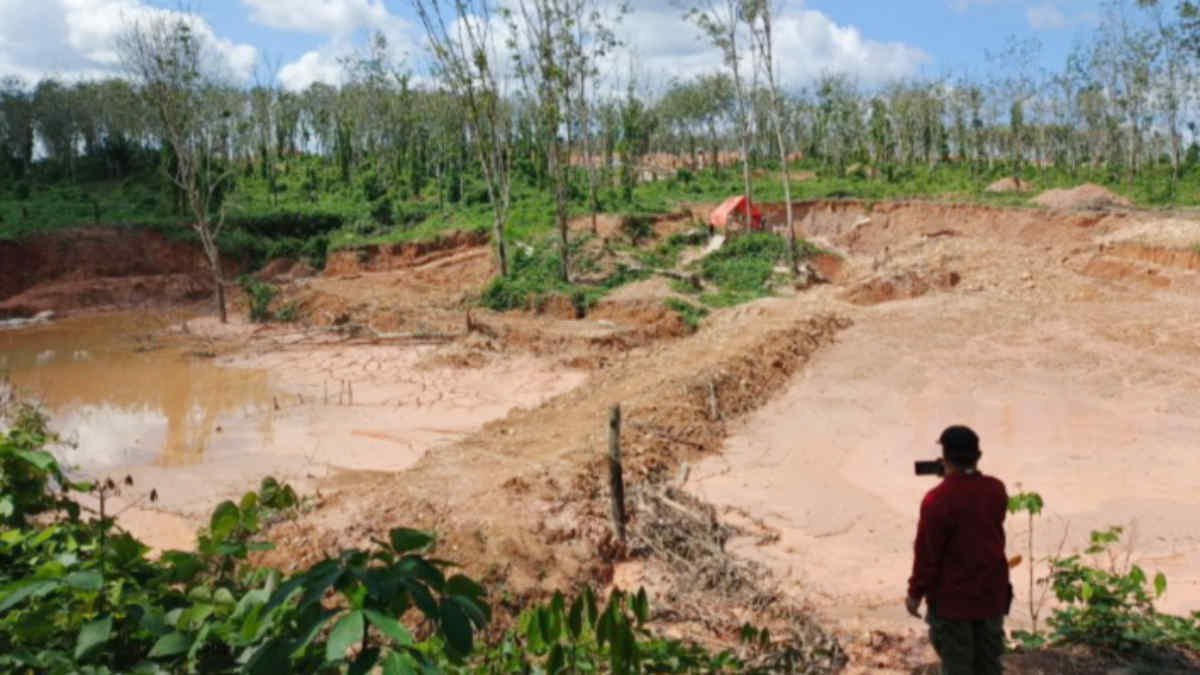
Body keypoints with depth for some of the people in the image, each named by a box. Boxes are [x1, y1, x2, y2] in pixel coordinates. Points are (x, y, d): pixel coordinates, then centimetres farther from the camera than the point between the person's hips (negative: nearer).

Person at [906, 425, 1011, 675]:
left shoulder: (938, 499, -21)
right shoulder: (996, 490, -3)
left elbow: (927, 553, -16)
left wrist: (915, 592, -4)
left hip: (952, 598, -5)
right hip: (992, 594, 5)